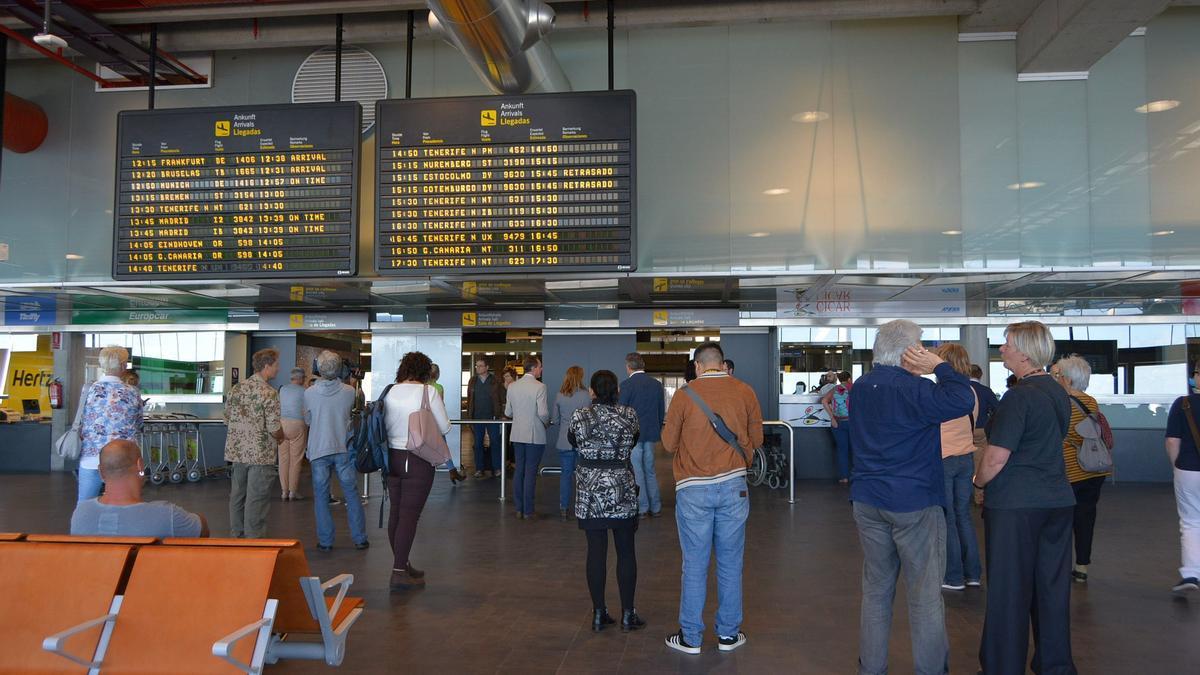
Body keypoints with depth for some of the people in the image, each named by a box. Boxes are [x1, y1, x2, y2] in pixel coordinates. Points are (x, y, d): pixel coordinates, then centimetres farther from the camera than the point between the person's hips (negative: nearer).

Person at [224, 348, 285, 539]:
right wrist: (281, 437, 3)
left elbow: (227, 420, 12)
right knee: (256, 501, 0)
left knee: (237, 496, 16)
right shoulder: (269, 393, -15)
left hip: (237, 451, 7)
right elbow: (274, 429, -18)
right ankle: (253, 540, 6)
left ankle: (237, 536, 27)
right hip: (261, 455, -7)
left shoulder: (236, 389, 5)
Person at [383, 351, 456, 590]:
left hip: (392, 456, 5)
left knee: (395, 512, 12)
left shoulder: (390, 392, 2)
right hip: (418, 460, -5)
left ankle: (401, 564, 24)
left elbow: (385, 425, 10)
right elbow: (445, 428, -4)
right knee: (409, 515, -3)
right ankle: (399, 573, -4)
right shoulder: (428, 392, -9)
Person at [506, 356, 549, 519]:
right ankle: (528, 511, 5)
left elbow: (508, 412, 7)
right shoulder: (539, 387, -14)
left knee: (519, 470, 12)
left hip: (517, 435, 5)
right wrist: (546, 422, 2)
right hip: (535, 435, -5)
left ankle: (519, 509, 17)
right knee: (530, 472, 1)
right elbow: (543, 413, -18)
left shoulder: (512, 386, 3)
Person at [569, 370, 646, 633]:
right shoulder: (629, 415, -6)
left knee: (596, 552, 7)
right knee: (626, 553, 8)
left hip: (590, 493, 1)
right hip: (622, 491, -1)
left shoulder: (579, 416, -5)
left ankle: (598, 614, 14)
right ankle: (627, 615, 13)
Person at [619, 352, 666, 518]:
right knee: (650, 471, 15)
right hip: (651, 435, 6)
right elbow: (662, 412, 10)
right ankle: (656, 507, 18)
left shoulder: (627, 385, -12)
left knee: (636, 472, 3)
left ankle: (642, 508, 6)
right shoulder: (657, 384, 6)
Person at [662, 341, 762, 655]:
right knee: (731, 563, 12)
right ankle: (728, 634, 22)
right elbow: (757, 439, 9)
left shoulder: (684, 395, -6)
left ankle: (690, 637, 16)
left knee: (694, 565, 6)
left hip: (693, 490, -2)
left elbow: (669, 443, 1)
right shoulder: (745, 392, 0)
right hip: (733, 487, 2)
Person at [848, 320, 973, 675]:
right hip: (913, 503, -7)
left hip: (867, 501, 7)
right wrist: (940, 366, -13)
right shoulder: (914, 389, -16)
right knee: (926, 596, 4)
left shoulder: (860, 387, 9)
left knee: (875, 591, 14)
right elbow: (963, 401, -28)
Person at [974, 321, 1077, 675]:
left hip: (1015, 504, -8)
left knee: (1008, 589, 3)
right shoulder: (1059, 393, 8)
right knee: (1053, 585, 15)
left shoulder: (1019, 397, -18)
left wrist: (979, 481, 0)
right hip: (1059, 500, 8)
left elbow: (995, 459, -20)